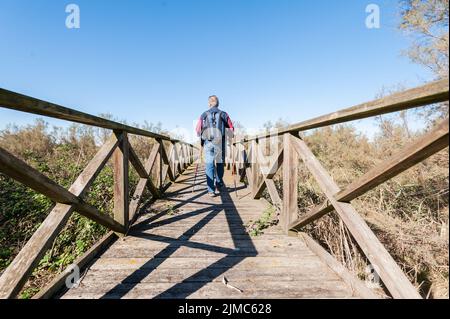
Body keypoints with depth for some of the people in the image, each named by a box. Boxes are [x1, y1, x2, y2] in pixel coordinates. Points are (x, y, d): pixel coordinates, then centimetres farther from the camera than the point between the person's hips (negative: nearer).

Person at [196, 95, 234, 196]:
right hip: (220, 143, 0)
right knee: (220, 163, 17)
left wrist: (202, 137, 26)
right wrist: (229, 135, 24)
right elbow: (231, 130, 5)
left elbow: (198, 131, 8)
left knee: (209, 165, 3)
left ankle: (211, 190, 0)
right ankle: (219, 184, 29)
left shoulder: (204, 115, 7)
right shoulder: (223, 114, 5)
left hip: (208, 143, 0)